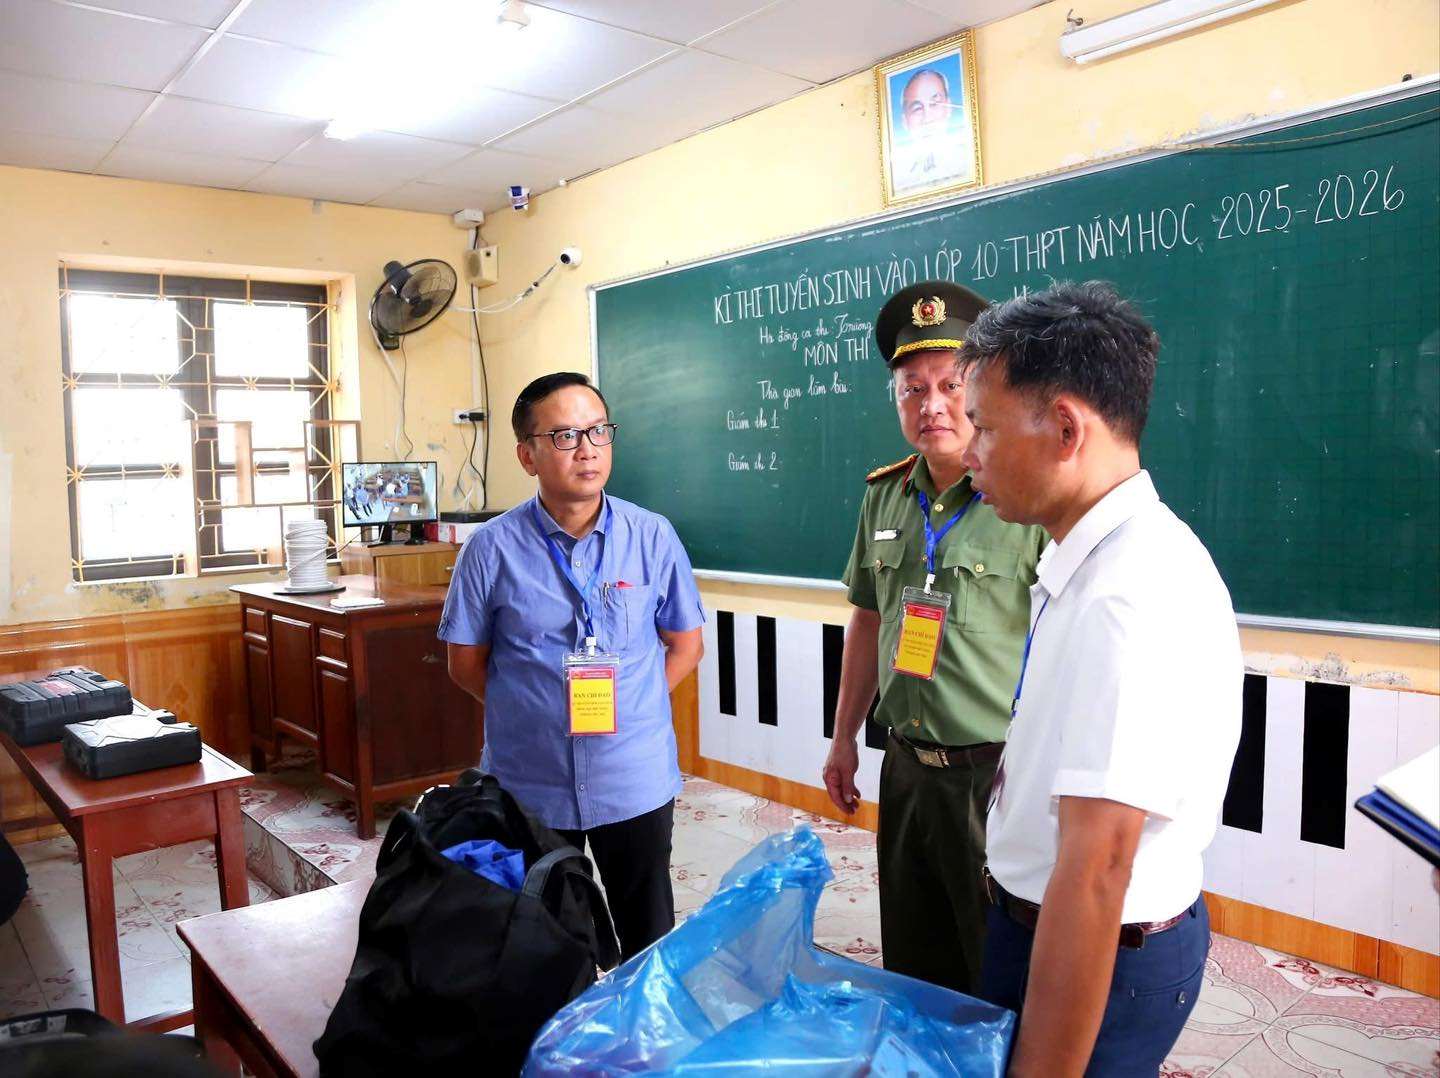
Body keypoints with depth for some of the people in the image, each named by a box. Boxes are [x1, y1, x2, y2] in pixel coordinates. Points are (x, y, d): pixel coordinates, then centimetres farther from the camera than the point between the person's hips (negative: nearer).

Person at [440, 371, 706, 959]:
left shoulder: (652, 537, -5)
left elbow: (685, 645, 4)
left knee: (649, 935, 17)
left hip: (635, 780, 1)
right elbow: (466, 662, 1)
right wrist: (534, 713, -4)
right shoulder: (493, 547, -7)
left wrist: (627, 707, -4)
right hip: (529, 781, 0)